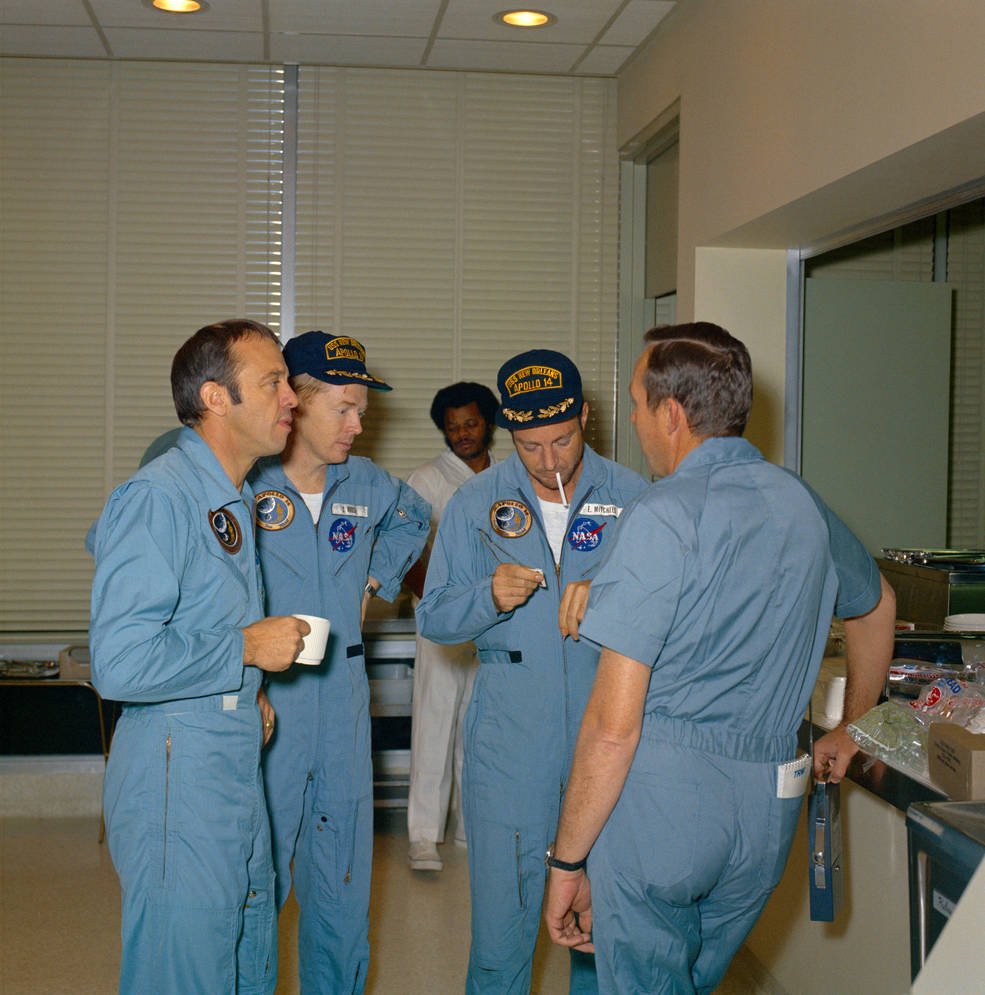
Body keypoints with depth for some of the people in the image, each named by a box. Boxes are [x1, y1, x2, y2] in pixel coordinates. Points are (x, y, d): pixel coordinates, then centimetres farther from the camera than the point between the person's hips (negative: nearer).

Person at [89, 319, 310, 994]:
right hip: (177, 787, -9)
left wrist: (248, 690, 10)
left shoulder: (238, 497, 13)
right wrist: (247, 648, -17)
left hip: (240, 773, 9)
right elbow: (120, 664, -27)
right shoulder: (157, 498, -19)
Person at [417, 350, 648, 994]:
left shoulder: (633, 498, 2)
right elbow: (434, 618, 6)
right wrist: (490, 597, -14)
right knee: (501, 913, 3)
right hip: (510, 730, 0)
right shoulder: (476, 503, 5)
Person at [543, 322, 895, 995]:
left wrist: (567, 861, -8)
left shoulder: (663, 517, -14)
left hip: (660, 791, -6)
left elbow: (614, 725, -17)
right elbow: (876, 606, 30)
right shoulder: (804, 504, 8)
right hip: (770, 808, 6)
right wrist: (853, 730, 45)